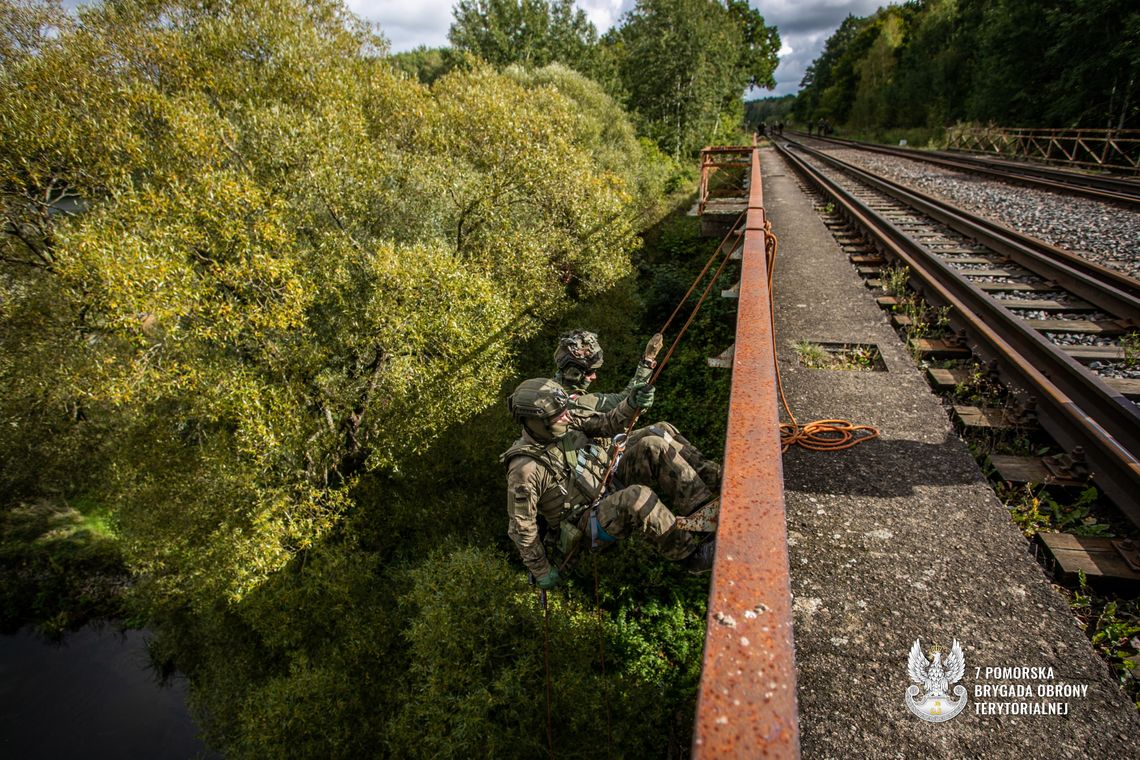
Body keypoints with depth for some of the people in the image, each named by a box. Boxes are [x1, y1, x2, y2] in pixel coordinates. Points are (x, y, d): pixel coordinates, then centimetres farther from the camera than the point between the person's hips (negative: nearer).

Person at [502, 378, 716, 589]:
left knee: (652, 448, -14)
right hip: (588, 525, -7)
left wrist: (632, 404, -25)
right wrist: (541, 570, -7)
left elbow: (606, 424, -4)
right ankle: (695, 555, -18)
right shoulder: (525, 469, -24)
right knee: (638, 497, -36)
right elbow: (520, 527, -16)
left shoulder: (565, 424, -6)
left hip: (613, 486, 7)